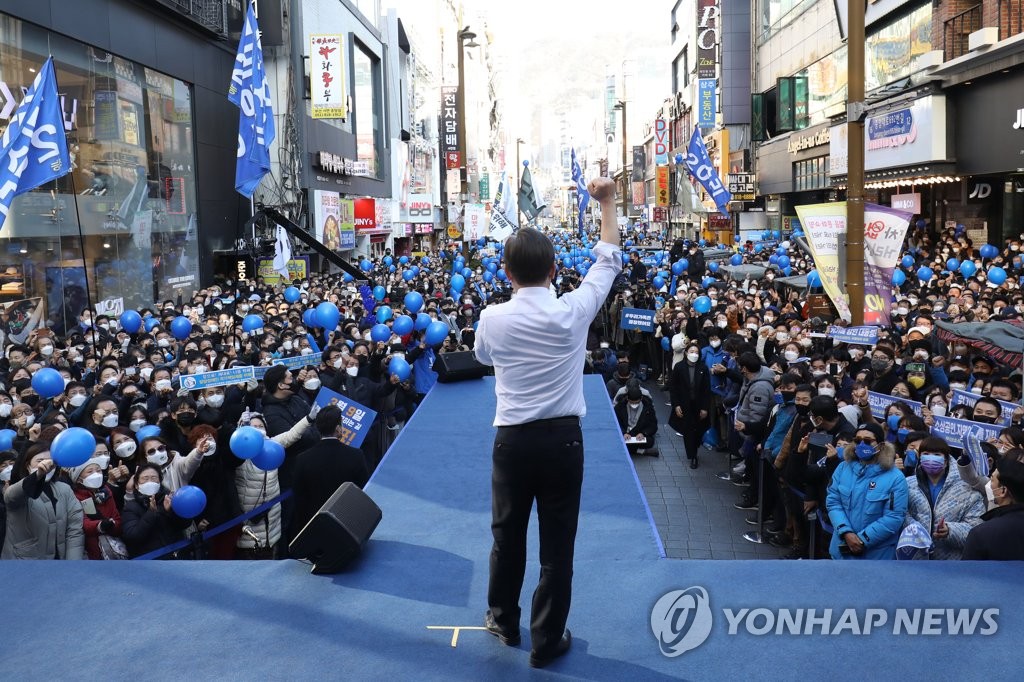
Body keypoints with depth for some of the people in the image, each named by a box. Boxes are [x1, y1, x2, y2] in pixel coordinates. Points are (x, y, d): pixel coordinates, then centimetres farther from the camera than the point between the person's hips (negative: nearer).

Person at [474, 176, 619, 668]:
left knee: (507, 536, 17)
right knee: (557, 543, 8)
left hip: (512, 439, 1)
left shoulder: (492, 319, -8)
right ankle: (546, 641, 19)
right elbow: (608, 261, 5)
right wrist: (607, 202, 13)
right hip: (563, 438, -1)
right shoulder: (573, 312, -10)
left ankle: (504, 622, 36)